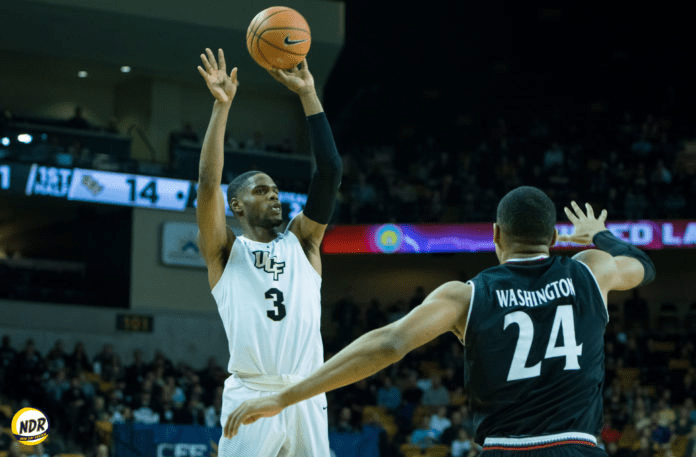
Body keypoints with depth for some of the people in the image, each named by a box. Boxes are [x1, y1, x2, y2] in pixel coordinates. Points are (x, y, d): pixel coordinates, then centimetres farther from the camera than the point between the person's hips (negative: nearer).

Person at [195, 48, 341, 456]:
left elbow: (330, 172, 8)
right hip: (251, 396, -3)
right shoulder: (225, 251, 9)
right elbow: (208, 182, -6)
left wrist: (309, 95, 5)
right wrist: (222, 105, -9)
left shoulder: (302, 242, 17)